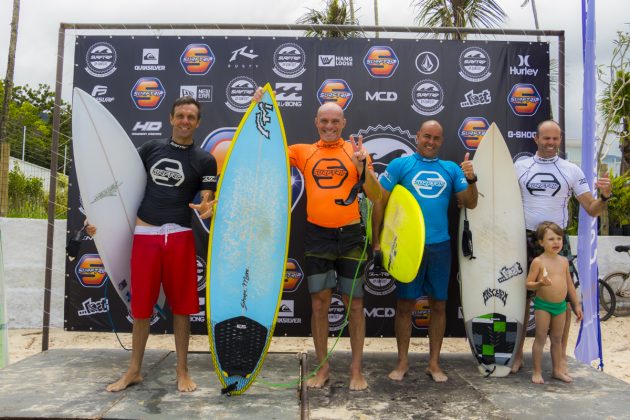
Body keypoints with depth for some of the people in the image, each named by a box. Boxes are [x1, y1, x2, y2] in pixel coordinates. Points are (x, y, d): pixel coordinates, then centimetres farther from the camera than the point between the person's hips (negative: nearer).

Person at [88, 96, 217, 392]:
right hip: (144, 235, 2)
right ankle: (134, 371, 25)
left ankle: (182, 370, 20)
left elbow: (208, 201, -2)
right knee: (140, 305, 9)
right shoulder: (151, 148, 9)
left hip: (179, 237, -1)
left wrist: (206, 208, -25)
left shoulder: (204, 160, 3)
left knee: (181, 305, 4)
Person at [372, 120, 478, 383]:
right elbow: (379, 202, -1)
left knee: (438, 305, 10)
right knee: (405, 304, 5)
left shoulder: (451, 169, 9)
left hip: (440, 245, 3)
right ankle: (403, 361, 21)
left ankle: (434, 363, 25)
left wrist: (471, 179, -12)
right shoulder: (400, 165, 0)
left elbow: (470, 204, 6)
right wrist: (376, 241, -6)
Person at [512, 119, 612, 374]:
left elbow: (592, 210, 2)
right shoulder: (520, 167, 2)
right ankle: (518, 353, 20)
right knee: (522, 298, 7)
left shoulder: (572, 170, 3)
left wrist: (605, 196, -18)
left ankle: (562, 356, 23)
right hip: (526, 241, 0)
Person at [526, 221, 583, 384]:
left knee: (557, 339, 15)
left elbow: (569, 284, 14)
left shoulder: (564, 261, 6)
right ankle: (537, 372, 10)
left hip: (561, 305, 5)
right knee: (541, 339, 0)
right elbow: (528, 284, -11)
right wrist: (540, 283, -31)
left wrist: (576, 304, 15)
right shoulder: (538, 262, -11)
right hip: (543, 305, -5)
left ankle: (557, 370, 27)